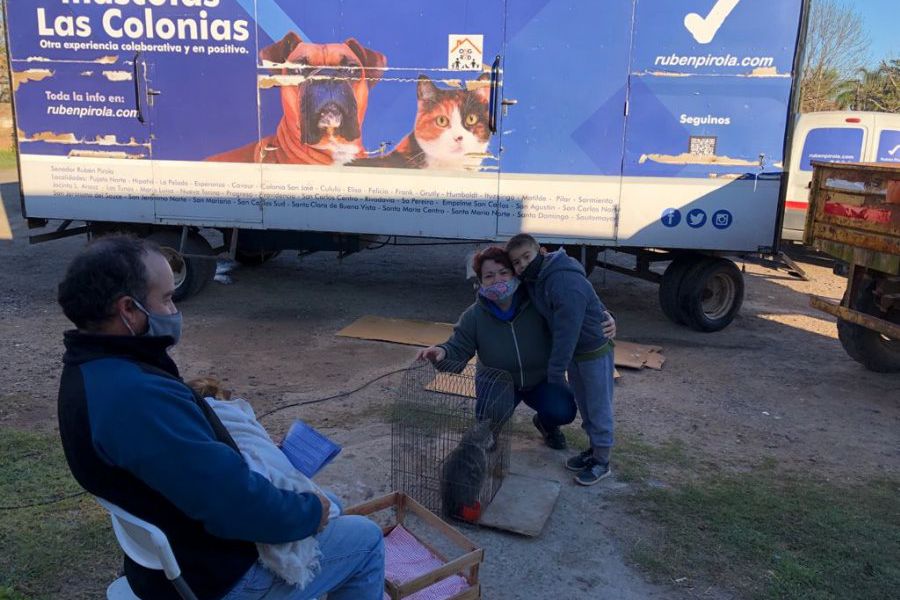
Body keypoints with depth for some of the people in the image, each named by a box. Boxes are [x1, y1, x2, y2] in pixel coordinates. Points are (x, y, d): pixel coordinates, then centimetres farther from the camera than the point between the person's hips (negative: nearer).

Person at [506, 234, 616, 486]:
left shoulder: (566, 283, -32)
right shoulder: (533, 279, -4)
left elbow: (567, 332, -30)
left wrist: (555, 373, -24)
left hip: (595, 349, -8)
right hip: (573, 350, 8)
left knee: (598, 406, 5)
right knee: (583, 404, 20)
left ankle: (601, 461, 20)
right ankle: (594, 449, 37)